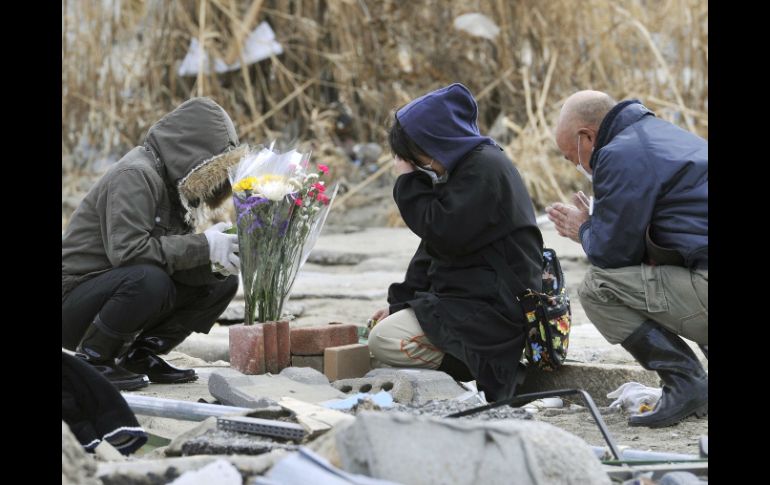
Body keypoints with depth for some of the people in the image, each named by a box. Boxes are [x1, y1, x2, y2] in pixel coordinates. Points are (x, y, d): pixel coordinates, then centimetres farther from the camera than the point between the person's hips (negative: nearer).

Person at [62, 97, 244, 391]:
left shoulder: (173, 183, 9)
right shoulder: (135, 176, -19)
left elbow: (174, 253, 2)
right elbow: (126, 250, -31)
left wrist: (217, 255, -18)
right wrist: (203, 246, -27)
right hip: (74, 299, -9)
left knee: (222, 282, 1)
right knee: (148, 279, -38)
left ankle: (142, 355, 4)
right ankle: (90, 361, -16)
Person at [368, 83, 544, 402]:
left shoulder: (485, 169, -15)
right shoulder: (463, 167, 16)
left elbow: (443, 235, -19)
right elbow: (434, 247, 16)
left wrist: (409, 182, -8)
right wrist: (400, 302, 7)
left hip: (494, 308, -11)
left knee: (384, 340, -18)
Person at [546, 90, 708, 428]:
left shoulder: (621, 156, -9)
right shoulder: (662, 133, 22)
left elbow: (612, 252, -8)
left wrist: (585, 231, 12)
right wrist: (592, 227, 25)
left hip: (705, 290, -10)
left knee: (597, 288, -7)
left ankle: (686, 384, -8)